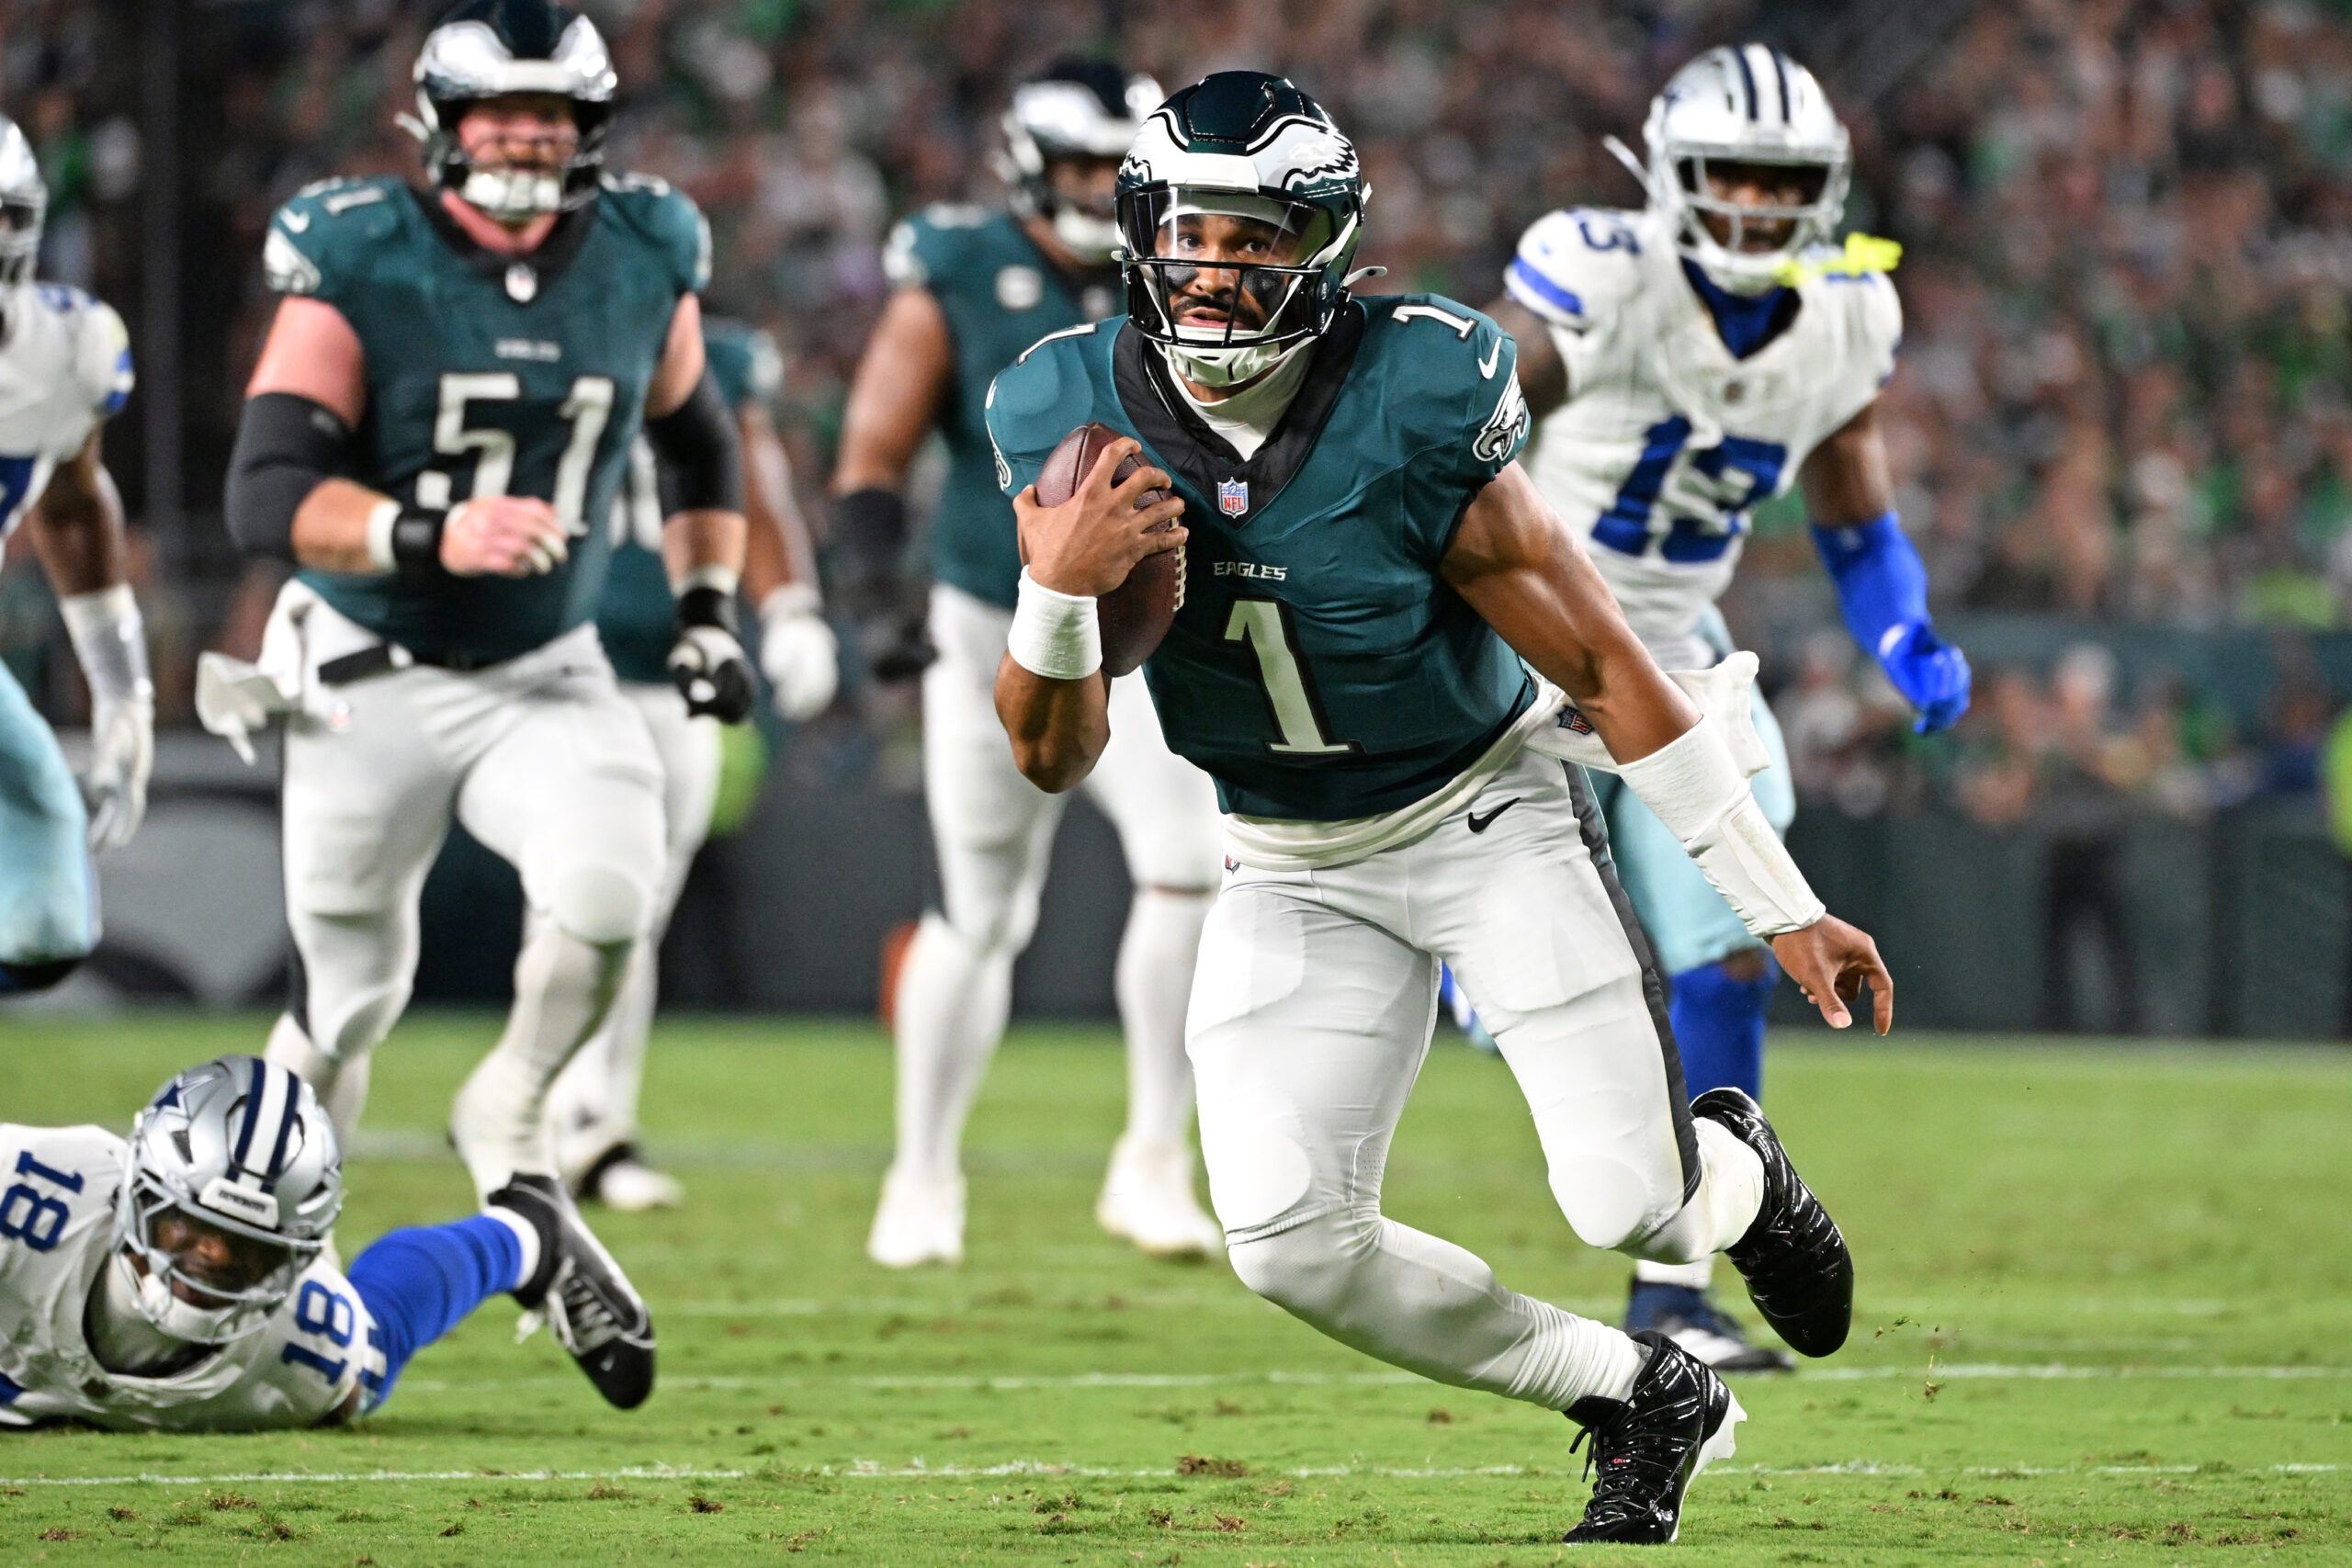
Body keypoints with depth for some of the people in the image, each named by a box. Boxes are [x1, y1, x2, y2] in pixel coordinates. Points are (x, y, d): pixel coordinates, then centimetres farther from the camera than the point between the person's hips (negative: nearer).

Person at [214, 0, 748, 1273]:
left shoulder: (642, 266, -3)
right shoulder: (358, 270, -16)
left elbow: (699, 444, 18)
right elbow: (267, 496, -25)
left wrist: (707, 608, 8)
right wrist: (429, 537, -40)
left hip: (545, 680, 2)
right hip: (370, 684, -2)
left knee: (607, 894, -26)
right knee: (346, 1005, 8)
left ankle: (508, 1116, 2)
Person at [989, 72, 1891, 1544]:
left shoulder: (1414, 404, -23)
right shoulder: (1076, 418, -14)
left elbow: (1604, 665, -15)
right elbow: (1058, 756, -9)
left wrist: (1787, 910, -11)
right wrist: (1058, 594, -33)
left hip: (1489, 812, -3)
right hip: (1295, 870, 3)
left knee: (1625, 1203, -14)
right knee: (1289, 1239, -13)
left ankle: (1739, 1177, 28)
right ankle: (1641, 1398, 10)